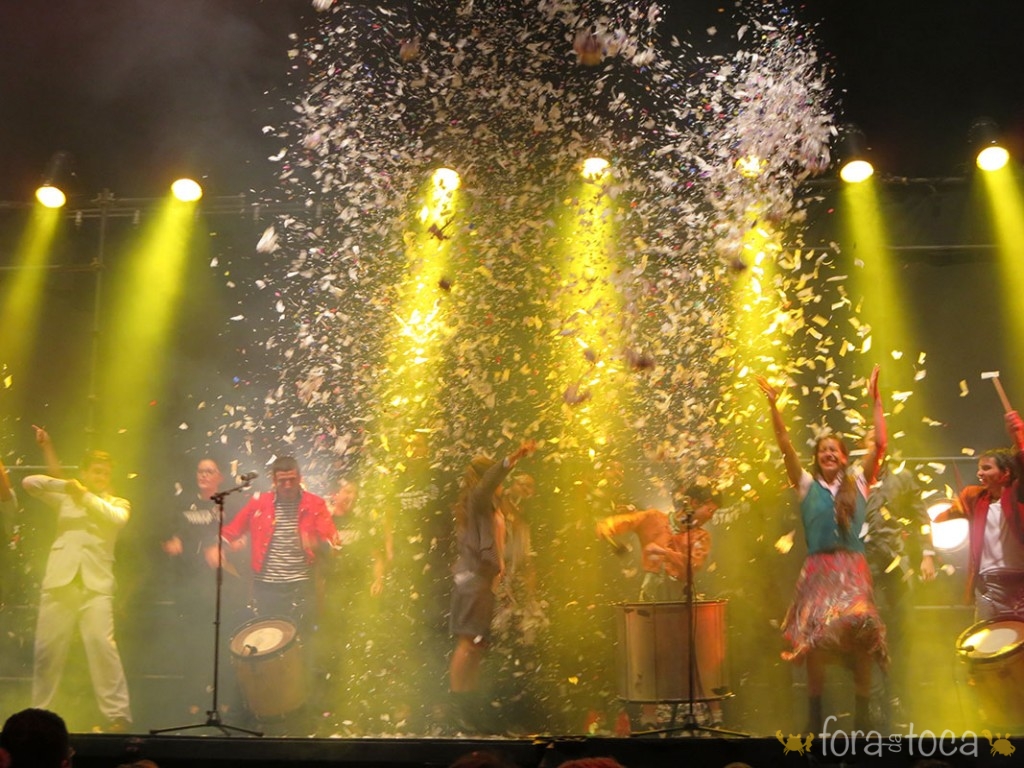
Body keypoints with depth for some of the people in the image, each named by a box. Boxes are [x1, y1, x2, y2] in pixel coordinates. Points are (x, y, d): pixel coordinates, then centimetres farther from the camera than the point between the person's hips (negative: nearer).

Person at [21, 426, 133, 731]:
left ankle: (118, 715, -11)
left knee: (102, 643, -14)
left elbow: (115, 518, -5)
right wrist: (64, 483, 1)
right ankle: (38, 714, 14)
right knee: (47, 647, 0)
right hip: (60, 579, 2)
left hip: (96, 582, -2)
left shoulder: (118, 503, 18)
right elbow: (29, 483, 9)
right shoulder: (65, 498, 20)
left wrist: (86, 495, -7)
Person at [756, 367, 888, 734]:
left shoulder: (857, 481, 11)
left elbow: (880, 445, 2)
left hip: (852, 568, 0)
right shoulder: (807, 485, 10)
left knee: (861, 632, -13)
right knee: (815, 638, -6)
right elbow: (786, 448, 1)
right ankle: (814, 717, 8)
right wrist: (774, 407, -8)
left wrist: (875, 400, -1)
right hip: (818, 569, 0)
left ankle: (862, 717, 1)